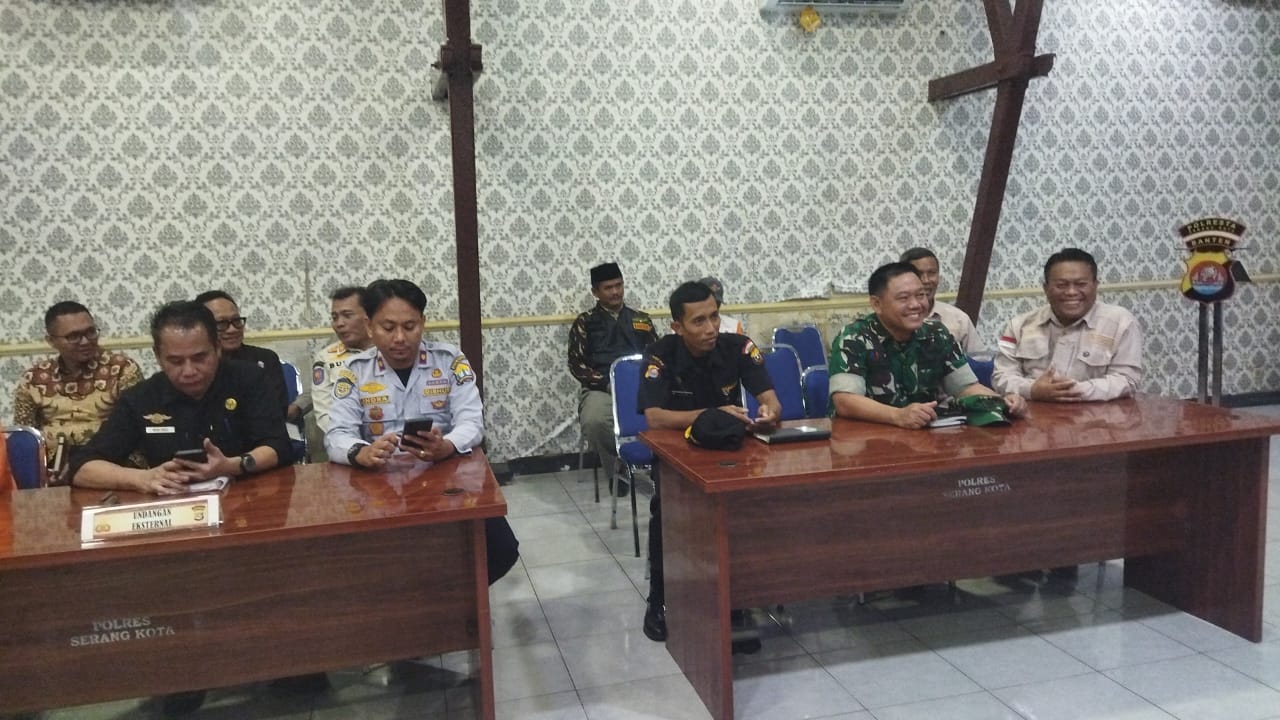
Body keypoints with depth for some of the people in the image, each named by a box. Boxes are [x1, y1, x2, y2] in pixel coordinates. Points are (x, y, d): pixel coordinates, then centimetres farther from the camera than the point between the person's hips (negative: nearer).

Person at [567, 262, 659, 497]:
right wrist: (608, 384, -10)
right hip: (601, 389, -1)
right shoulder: (585, 323, 12)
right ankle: (618, 468, -9)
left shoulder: (641, 320, 20)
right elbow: (577, 365, 4)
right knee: (594, 421, -36)